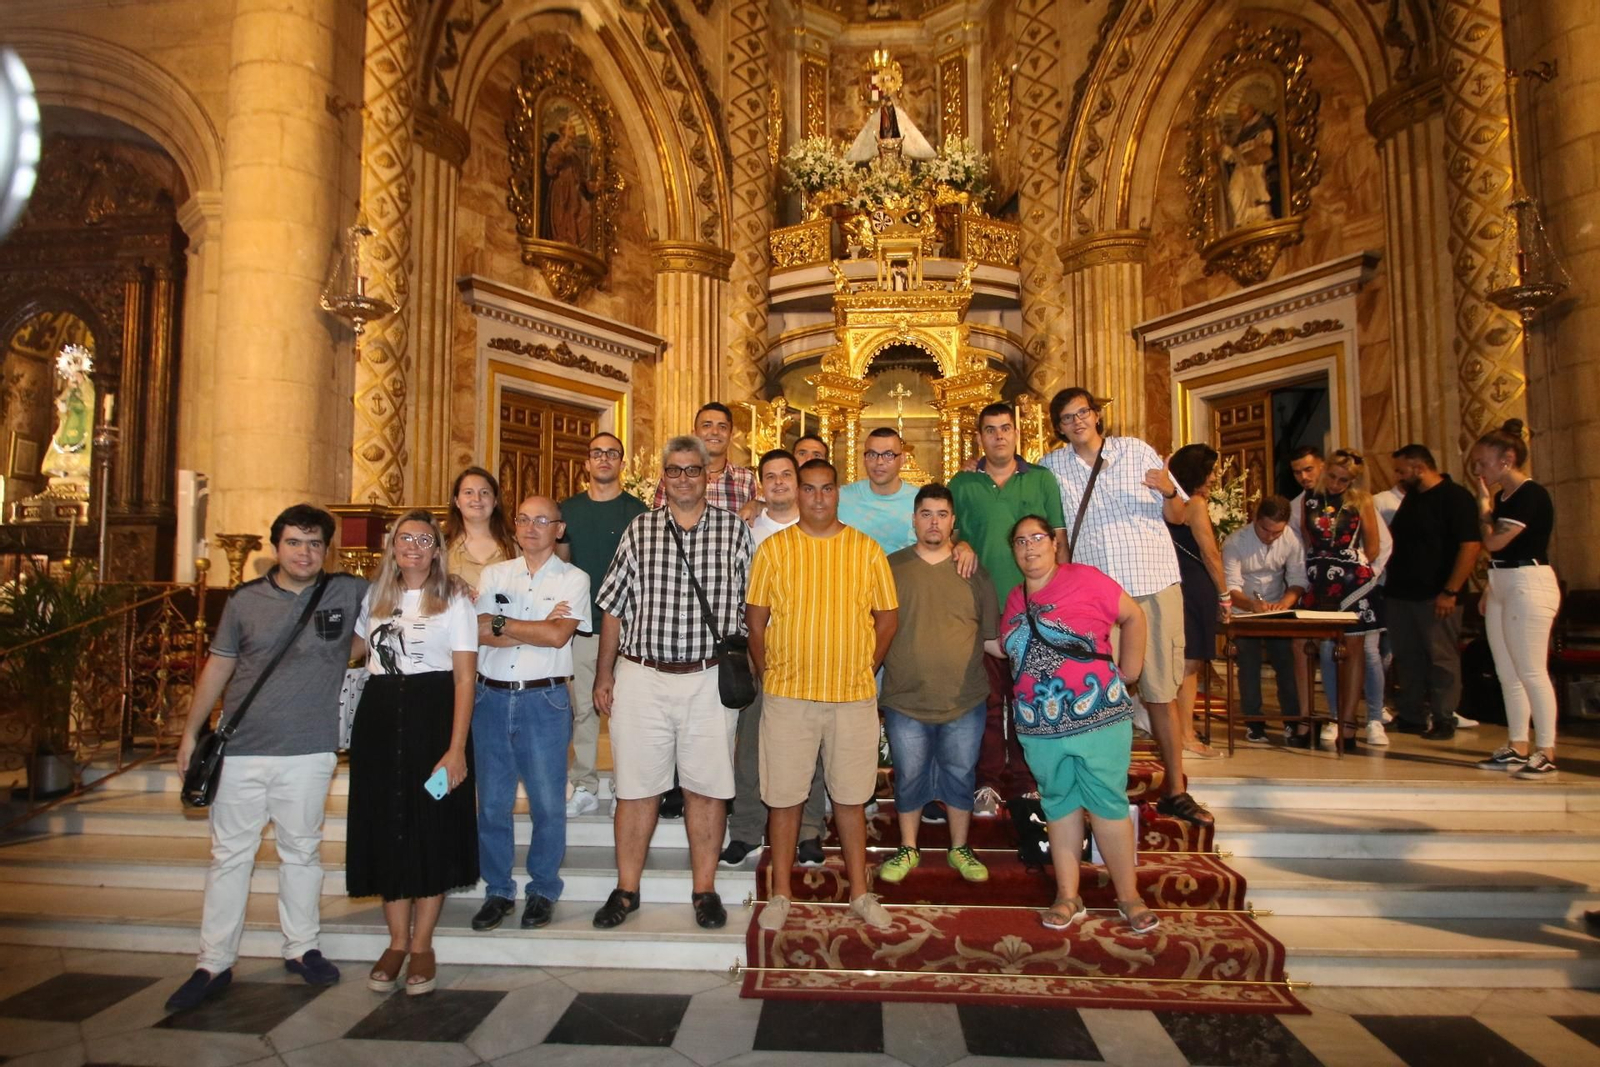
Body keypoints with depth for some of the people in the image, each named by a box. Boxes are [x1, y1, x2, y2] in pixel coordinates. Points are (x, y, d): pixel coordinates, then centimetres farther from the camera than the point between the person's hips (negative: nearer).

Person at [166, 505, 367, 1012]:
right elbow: (217, 666, 10)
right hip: (241, 748, 1)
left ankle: (302, 948, 26)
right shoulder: (246, 600, 3)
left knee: (301, 852, 11)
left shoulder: (350, 593, -1)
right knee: (230, 855, 8)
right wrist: (191, 732, 11)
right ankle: (213, 964, 19)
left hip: (308, 751, -1)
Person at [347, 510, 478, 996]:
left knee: (431, 830, 1)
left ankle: (422, 944, 15)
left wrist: (456, 748, -17)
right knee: (385, 828, 8)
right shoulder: (374, 596, 12)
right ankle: (397, 942, 21)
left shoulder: (454, 599, -2)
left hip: (433, 718, -4)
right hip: (379, 718, 5)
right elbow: (353, 649, 27)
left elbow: (465, 678, -9)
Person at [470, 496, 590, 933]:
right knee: (492, 802, 9)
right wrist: (535, 629, -10)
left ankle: (543, 891, 19)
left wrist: (500, 624, -6)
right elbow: (478, 635, -2)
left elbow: (559, 634, -13)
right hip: (491, 696, 3)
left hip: (544, 700, -3)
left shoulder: (573, 579, 2)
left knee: (548, 802, 3)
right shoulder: (494, 575, 11)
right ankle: (498, 891, 23)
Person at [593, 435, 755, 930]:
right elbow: (614, 608, 9)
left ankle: (705, 889, 20)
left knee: (706, 787, 6)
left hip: (710, 679, -1)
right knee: (636, 785, 8)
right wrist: (603, 675, 7)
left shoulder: (734, 529, 4)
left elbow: (751, 605, 6)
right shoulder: (639, 529, 7)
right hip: (641, 676, 1)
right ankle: (626, 889, 22)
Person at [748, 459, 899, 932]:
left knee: (851, 796, 11)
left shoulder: (866, 550, 4)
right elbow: (755, 622, 3)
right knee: (784, 796, 6)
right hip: (788, 696, -1)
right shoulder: (773, 548, 1)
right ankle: (780, 893, 21)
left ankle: (860, 892, 25)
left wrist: (864, 670, 5)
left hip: (854, 696, 1)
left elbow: (887, 618, 9)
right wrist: (770, 676, 1)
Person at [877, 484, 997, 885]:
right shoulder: (891, 567, 0)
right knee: (908, 777, 11)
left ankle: (960, 849, 31)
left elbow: (991, 635, 8)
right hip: (905, 700, 0)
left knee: (961, 776, 13)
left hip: (965, 701, 1)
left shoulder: (973, 571, 3)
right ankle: (908, 849, 29)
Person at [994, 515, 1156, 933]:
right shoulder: (1014, 600, 11)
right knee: (1060, 805, 12)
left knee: (1108, 803, 2)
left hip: (1099, 715, -4)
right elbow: (1010, 649, 20)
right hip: (1041, 727, 5)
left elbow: (1133, 616, 1)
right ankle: (1068, 897, 22)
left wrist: (1128, 671, 1)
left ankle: (1129, 896, 16)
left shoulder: (1084, 578, -5)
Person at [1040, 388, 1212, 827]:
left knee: (1162, 691, 5)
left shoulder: (1137, 451, 5)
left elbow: (1178, 515, 7)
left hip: (1154, 583, 0)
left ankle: (1175, 789, 15)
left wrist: (1169, 491, -15)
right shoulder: (1052, 467, 6)